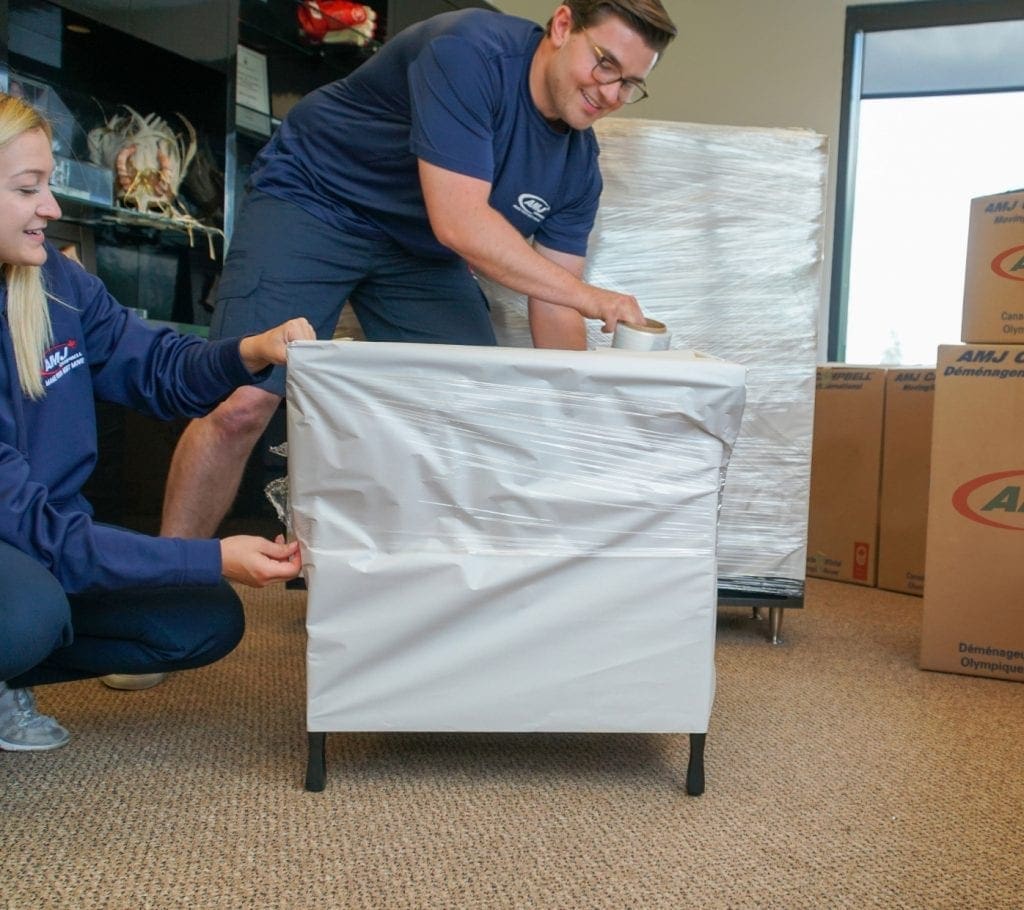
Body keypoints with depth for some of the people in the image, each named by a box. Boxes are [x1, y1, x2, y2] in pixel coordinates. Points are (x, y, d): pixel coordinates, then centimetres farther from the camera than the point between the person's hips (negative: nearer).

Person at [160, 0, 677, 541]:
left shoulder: (578, 164, -5)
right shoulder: (469, 53, -26)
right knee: (243, 405, -18)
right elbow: (459, 223, -34)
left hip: (420, 251, 7)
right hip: (310, 200, -6)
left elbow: (553, 304, -2)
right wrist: (588, 296, -28)